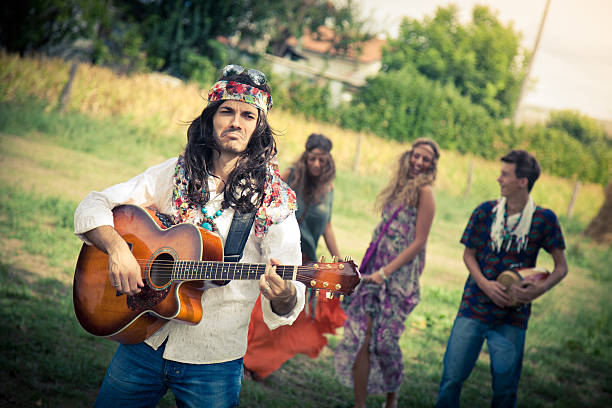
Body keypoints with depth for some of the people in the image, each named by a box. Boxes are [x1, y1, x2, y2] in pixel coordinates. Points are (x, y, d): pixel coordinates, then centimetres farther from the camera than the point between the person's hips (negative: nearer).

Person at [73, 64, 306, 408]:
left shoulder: (274, 201, -6)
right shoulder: (174, 175, 2)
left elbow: (287, 309, -10)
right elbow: (91, 208, 1)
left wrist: (283, 295, -34)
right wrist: (117, 247, -19)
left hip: (214, 363, -2)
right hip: (144, 344, 2)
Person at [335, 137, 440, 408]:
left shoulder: (424, 192, -7)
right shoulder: (398, 187, 14)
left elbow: (418, 242, -11)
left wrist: (385, 272, -17)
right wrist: (371, 268, 13)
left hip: (399, 275, -6)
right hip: (376, 270, 6)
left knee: (384, 340, -1)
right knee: (361, 336, -4)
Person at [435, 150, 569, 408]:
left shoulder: (544, 219, -4)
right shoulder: (486, 212, -1)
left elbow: (561, 267, 1)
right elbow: (469, 254, 8)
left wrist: (539, 289, -18)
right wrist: (485, 284, -10)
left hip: (512, 316, -1)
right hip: (475, 307, 1)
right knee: (452, 377, 0)